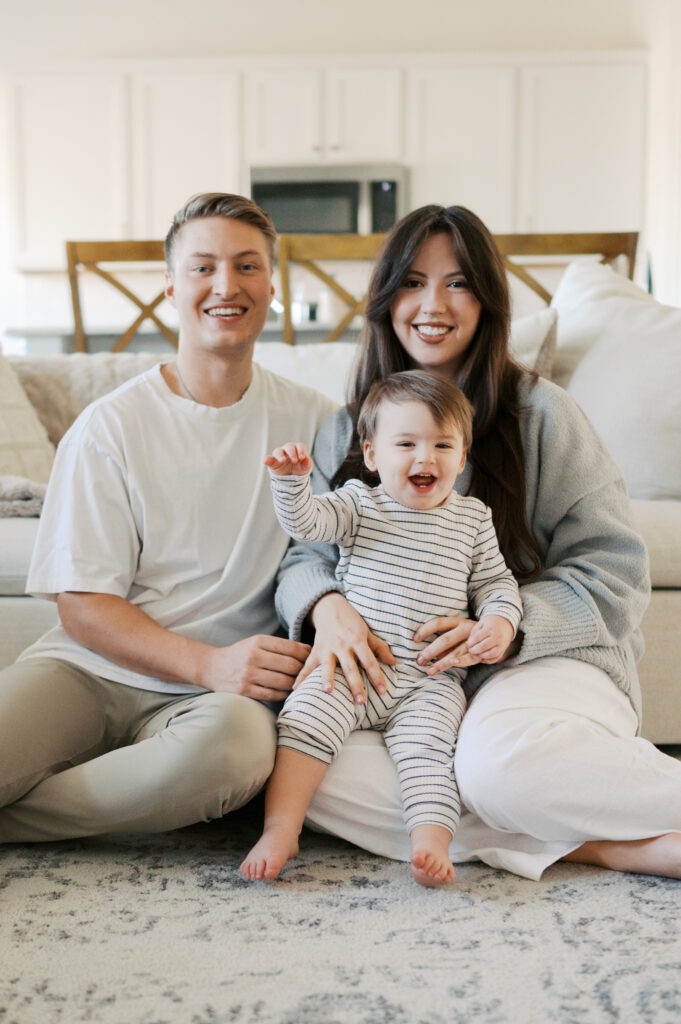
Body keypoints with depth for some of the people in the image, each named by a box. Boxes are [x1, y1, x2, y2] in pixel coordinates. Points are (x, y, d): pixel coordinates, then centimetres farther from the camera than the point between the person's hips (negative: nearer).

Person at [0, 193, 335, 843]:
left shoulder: (312, 421, 7)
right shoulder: (109, 428, 1)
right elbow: (82, 606, -3)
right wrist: (210, 663, -19)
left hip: (214, 690, 2)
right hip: (88, 668, -2)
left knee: (237, 740, -35)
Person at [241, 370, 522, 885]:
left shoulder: (473, 518, 11)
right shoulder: (359, 504, 5)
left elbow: (495, 580, 15)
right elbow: (305, 523, -9)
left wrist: (500, 620, -6)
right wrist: (292, 479, -28)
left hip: (432, 680, 1)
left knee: (425, 744, -22)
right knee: (308, 713, -21)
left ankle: (432, 843, -24)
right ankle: (280, 829, -19)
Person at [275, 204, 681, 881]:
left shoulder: (539, 411, 3)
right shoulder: (346, 429, 14)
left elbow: (613, 570, -1)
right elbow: (305, 553, 7)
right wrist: (327, 608, -18)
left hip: (539, 656, -4)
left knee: (501, 762, -39)